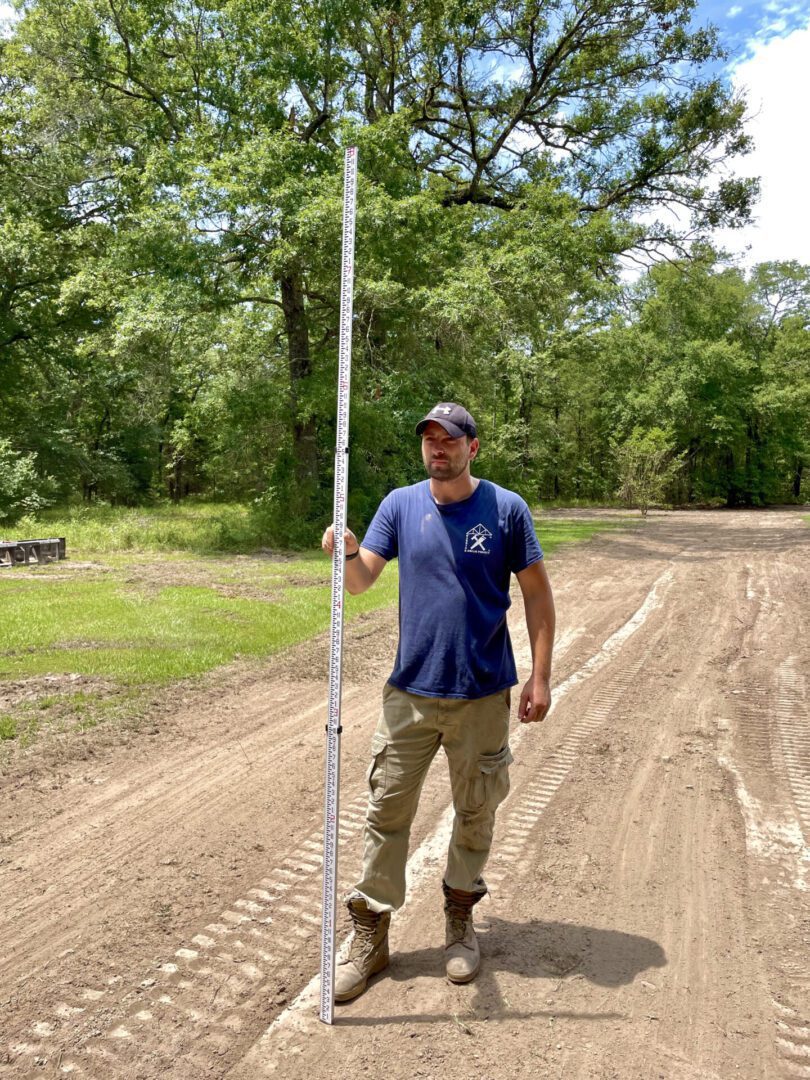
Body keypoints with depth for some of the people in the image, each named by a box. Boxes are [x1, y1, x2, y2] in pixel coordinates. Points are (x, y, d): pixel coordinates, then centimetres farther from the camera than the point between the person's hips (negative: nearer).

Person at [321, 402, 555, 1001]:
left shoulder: (506, 508, -5)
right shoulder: (400, 504, 2)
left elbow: (537, 592, -1)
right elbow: (362, 579, -4)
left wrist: (540, 676, -6)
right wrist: (345, 552, -27)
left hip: (484, 694, -1)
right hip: (411, 689, 2)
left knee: (476, 812, 14)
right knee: (387, 811, 6)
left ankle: (461, 918, 37)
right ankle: (370, 935, 22)